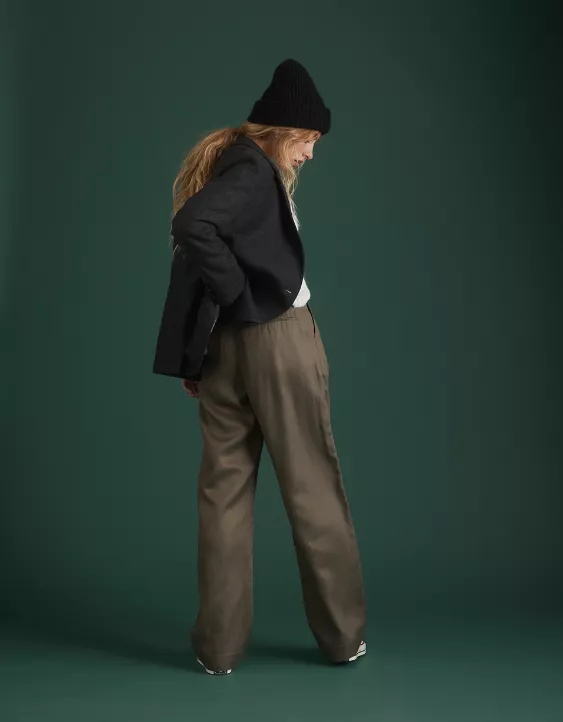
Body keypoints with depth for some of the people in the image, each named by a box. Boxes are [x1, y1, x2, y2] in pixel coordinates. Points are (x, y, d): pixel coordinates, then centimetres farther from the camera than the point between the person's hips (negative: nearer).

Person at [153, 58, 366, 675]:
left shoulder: (225, 162, 16)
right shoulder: (254, 169, -10)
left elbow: (194, 237, 14)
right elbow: (195, 225, -29)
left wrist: (193, 359, 12)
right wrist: (242, 292, -17)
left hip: (220, 348, 8)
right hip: (278, 337, -7)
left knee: (225, 490, 8)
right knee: (313, 488, 4)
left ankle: (219, 645, 14)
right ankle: (343, 635, 16)